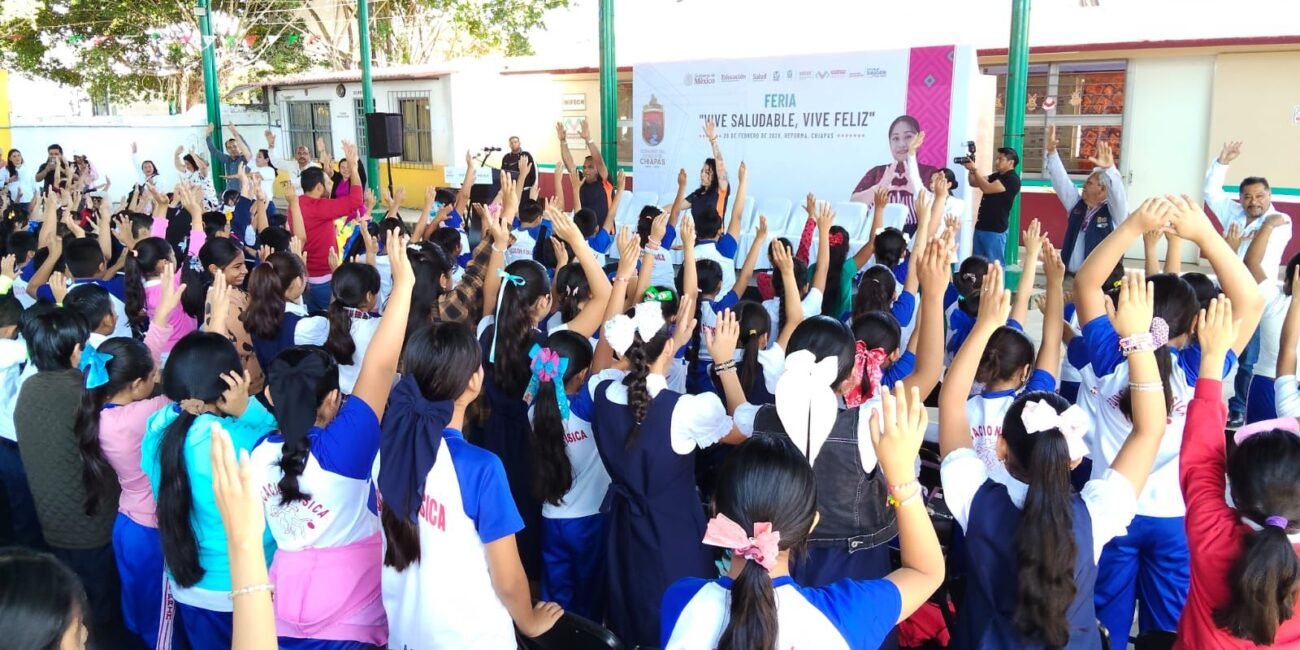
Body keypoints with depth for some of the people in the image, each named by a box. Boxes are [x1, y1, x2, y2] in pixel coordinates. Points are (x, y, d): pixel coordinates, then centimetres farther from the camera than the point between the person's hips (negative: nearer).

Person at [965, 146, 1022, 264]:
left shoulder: (1012, 180, -12)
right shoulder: (996, 176, 16)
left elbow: (987, 188, -21)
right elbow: (973, 183, 16)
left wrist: (974, 169, -17)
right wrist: (970, 170, -2)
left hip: (995, 230, -9)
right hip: (981, 227, 9)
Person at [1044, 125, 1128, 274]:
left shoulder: (1114, 213, -3)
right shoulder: (1077, 205, 11)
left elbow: (1119, 194, -22)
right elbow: (1061, 181, 8)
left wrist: (1110, 169, -40)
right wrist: (1052, 152, -1)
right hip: (1069, 278, 6)